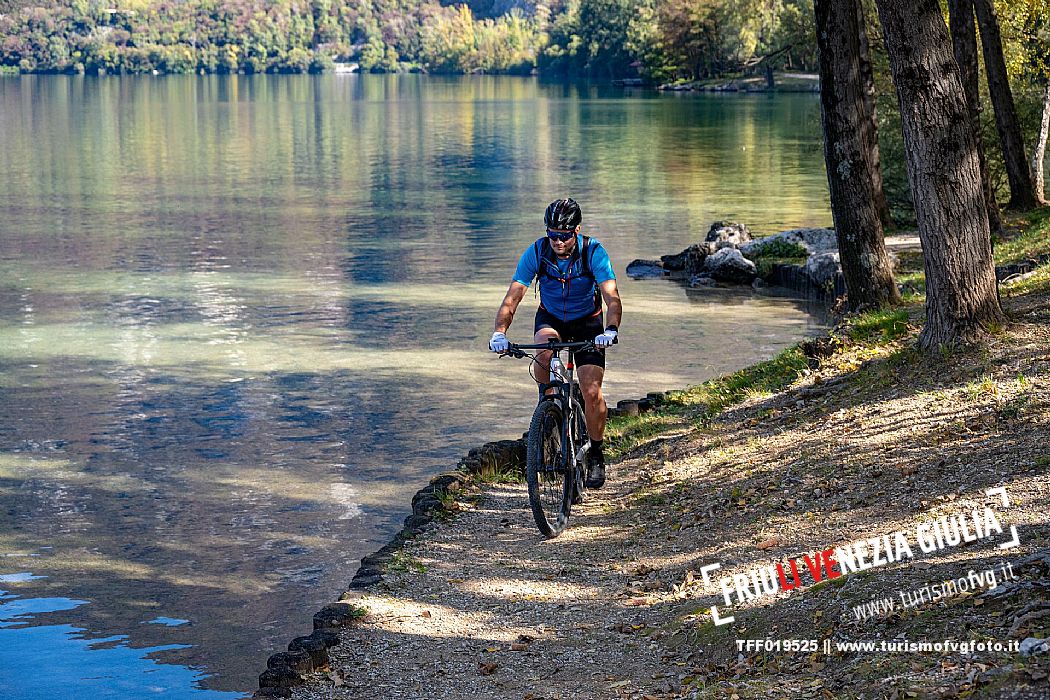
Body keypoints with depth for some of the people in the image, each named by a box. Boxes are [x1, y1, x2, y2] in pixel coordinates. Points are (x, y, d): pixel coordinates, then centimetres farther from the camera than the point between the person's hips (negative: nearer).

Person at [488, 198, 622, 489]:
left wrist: (611, 330, -54)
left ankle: (596, 455, 7)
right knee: (545, 349, -36)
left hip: (587, 322, -1)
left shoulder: (593, 252, -27)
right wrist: (499, 332, -42)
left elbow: (612, 297, -35)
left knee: (592, 392, -14)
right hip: (550, 319, 1)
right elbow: (513, 296, -26)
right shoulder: (536, 252, -23)